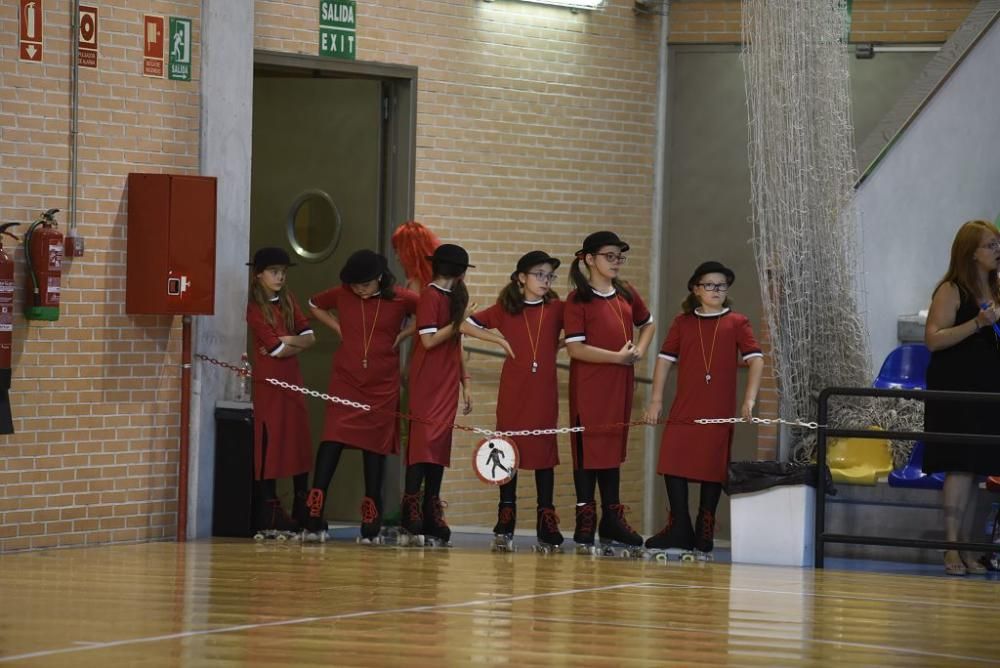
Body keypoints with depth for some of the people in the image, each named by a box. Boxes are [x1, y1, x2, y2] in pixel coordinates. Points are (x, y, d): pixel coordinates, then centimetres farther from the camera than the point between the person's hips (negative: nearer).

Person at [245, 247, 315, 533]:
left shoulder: (288, 302, 12)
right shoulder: (255, 309, -9)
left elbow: (309, 337, 5)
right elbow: (276, 349, -16)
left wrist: (285, 341, -9)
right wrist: (294, 341, -2)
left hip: (292, 381, 7)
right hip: (268, 382, -7)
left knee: (299, 443, 6)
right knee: (269, 444, -5)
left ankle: (303, 509, 10)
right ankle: (268, 511, -2)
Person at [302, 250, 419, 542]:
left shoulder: (400, 299, -6)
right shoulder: (341, 294, 0)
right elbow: (315, 305, 19)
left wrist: (403, 334, -3)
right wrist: (338, 328, 6)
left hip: (382, 386, 0)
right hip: (345, 381, 0)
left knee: (375, 447, 4)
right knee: (332, 442, -11)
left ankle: (371, 520, 11)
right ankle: (313, 515, -14)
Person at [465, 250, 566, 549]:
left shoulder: (556, 309, 4)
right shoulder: (505, 310, 4)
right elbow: (469, 324, 8)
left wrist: (556, 346, -2)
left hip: (544, 392, 0)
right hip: (513, 391, 0)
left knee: (544, 452, 2)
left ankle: (546, 522, 6)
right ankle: (505, 519, 9)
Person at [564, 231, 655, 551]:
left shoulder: (626, 294, 10)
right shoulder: (578, 300, -8)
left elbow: (648, 324, 27)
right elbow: (575, 348, -15)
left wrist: (639, 351, 8)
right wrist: (617, 356, -16)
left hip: (620, 383, 6)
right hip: (589, 385, -6)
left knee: (614, 446, 11)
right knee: (588, 447, -3)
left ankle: (612, 518, 17)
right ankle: (585, 520, 2)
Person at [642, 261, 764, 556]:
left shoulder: (737, 323, 2)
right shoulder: (682, 323, 9)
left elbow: (755, 359, -4)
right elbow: (665, 359, 8)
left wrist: (749, 399, -14)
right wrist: (655, 400, 1)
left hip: (719, 411, -2)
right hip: (683, 410, 2)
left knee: (713, 470, 2)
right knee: (674, 465, -3)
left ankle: (705, 531, 13)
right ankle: (679, 529, 6)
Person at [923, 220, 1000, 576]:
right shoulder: (951, 290, -7)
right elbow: (933, 339, -16)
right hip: (955, 389, -7)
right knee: (961, 466, -12)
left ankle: (964, 549, 9)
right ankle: (951, 549, -11)